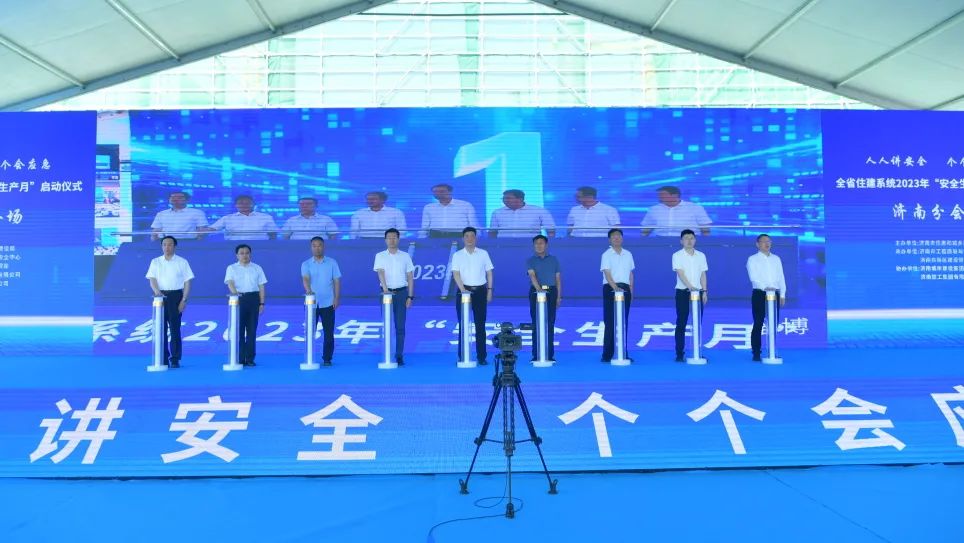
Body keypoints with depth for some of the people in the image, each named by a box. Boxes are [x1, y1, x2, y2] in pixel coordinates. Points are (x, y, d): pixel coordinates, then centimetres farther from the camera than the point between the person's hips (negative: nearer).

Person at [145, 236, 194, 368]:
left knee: (175, 329, -2)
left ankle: (175, 359, 4)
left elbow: (187, 282, 2)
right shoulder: (155, 262, 10)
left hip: (175, 296, -2)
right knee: (161, 328, 2)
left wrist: (184, 300, -7)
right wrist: (157, 291, -20)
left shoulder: (182, 262, 5)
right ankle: (163, 359, 9)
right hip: (160, 296, 2)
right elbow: (152, 279, 1)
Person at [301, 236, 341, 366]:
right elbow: (305, 278, -15)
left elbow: (337, 281, 5)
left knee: (329, 333, 2)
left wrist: (336, 298, -4)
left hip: (328, 303, 0)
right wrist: (308, 290, -36)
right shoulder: (306, 264, 2)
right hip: (311, 303, 0)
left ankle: (327, 359, 12)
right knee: (310, 331, 1)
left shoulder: (332, 263, 5)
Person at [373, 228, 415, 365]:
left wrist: (410, 296, 1)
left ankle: (399, 356, 5)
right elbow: (381, 272, -13)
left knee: (400, 326, 0)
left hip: (401, 292, 1)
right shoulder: (380, 256, 2)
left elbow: (410, 277, 8)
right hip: (386, 292, -1)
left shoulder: (405, 256, 6)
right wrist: (385, 289, -29)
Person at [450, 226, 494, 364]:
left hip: (480, 291, 1)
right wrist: (463, 290, -18)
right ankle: (462, 357, 5)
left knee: (480, 325, 2)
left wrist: (489, 290, 3)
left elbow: (489, 272, 10)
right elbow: (456, 274, -6)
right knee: (463, 325, 1)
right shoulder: (457, 255, 2)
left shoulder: (483, 253, 6)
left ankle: (481, 356, 7)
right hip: (464, 291, -1)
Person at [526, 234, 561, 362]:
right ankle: (536, 354, 2)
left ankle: (549, 354, 6)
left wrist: (559, 296, 4)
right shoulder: (530, 261, 4)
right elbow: (532, 275, -14)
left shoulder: (554, 260, 12)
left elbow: (558, 279, 12)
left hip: (551, 292, 1)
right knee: (536, 324, -1)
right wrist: (538, 288, -32)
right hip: (536, 292, -1)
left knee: (550, 324, 2)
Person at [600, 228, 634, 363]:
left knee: (624, 321, 6)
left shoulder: (628, 254, 12)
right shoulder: (606, 255, -3)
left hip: (625, 289, 4)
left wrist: (631, 291, 10)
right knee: (610, 321, -5)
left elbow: (630, 274, 16)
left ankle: (623, 353, 11)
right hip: (610, 289, -4)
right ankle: (607, 354, -2)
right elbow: (607, 274, -13)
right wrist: (616, 288, -26)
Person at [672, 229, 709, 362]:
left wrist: (704, 291, 3)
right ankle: (679, 353, 1)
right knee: (681, 323, -2)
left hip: (698, 292, 4)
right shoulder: (677, 255, -2)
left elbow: (703, 274, 11)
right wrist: (690, 287, -27)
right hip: (683, 292, -4)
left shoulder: (701, 255, 10)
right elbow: (680, 273, -13)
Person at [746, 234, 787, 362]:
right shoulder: (753, 259, 1)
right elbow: (754, 278, -12)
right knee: (758, 324, -5)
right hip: (759, 294, -4)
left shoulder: (776, 259, 16)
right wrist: (765, 287, -26)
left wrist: (783, 294, 6)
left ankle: (772, 352, 12)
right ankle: (756, 353, -2)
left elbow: (781, 277, 14)